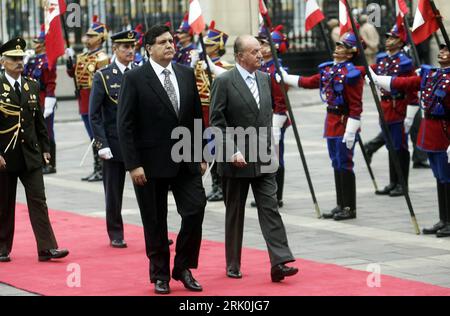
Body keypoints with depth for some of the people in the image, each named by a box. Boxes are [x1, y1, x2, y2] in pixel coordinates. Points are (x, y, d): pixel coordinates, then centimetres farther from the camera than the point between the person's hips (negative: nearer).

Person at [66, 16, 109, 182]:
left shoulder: (101, 57, -11)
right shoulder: (82, 56, 14)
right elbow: (72, 73, 15)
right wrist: (69, 59, -2)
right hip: (84, 102, 8)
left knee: (97, 137, -6)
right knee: (93, 137, 12)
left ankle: (100, 170, -4)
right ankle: (98, 169, 18)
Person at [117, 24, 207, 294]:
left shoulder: (186, 74, 7)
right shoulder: (135, 79, -7)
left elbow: (197, 117, 12)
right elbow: (126, 125, -9)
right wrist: (133, 165, -14)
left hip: (186, 161, 4)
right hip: (152, 162, -4)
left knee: (196, 210, -5)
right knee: (155, 222, 5)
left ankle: (183, 267, 12)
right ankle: (160, 275, 19)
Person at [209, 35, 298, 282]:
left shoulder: (264, 79, 9)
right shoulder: (224, 82, -10)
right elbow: (216, 121, -12)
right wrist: (233, 150, -19)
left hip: (263, 159, 5)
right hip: (236, 160, -4)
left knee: (270, 209, -5)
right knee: (234, 213, 7)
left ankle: (279, 262, -11)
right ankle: (233, 265, 18)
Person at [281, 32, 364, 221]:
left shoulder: (351, 74, -16)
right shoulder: (328, 69, 9)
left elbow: (356, 106, -18)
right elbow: (310, 82, 24)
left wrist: (351, 131, -21)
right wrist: (286, 78, 24)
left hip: (344, 123, -8)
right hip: (331, 121, 8)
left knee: (344, 165, -5)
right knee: (336, 164, 12)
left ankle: (350, 208, 2)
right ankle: (341, 205, 20)